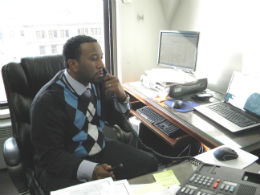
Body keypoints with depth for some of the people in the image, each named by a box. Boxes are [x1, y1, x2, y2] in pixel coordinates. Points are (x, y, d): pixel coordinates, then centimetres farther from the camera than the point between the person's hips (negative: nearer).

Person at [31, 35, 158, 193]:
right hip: (65, 165, -5)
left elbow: (116, 119, 7)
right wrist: (90, 170, -32)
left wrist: (121, 96, -14)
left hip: (101, 148, 6)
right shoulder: (48, 100, -22)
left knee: (149, 164, -6)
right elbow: (50, 155, -18)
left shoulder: (97, 80, -4)